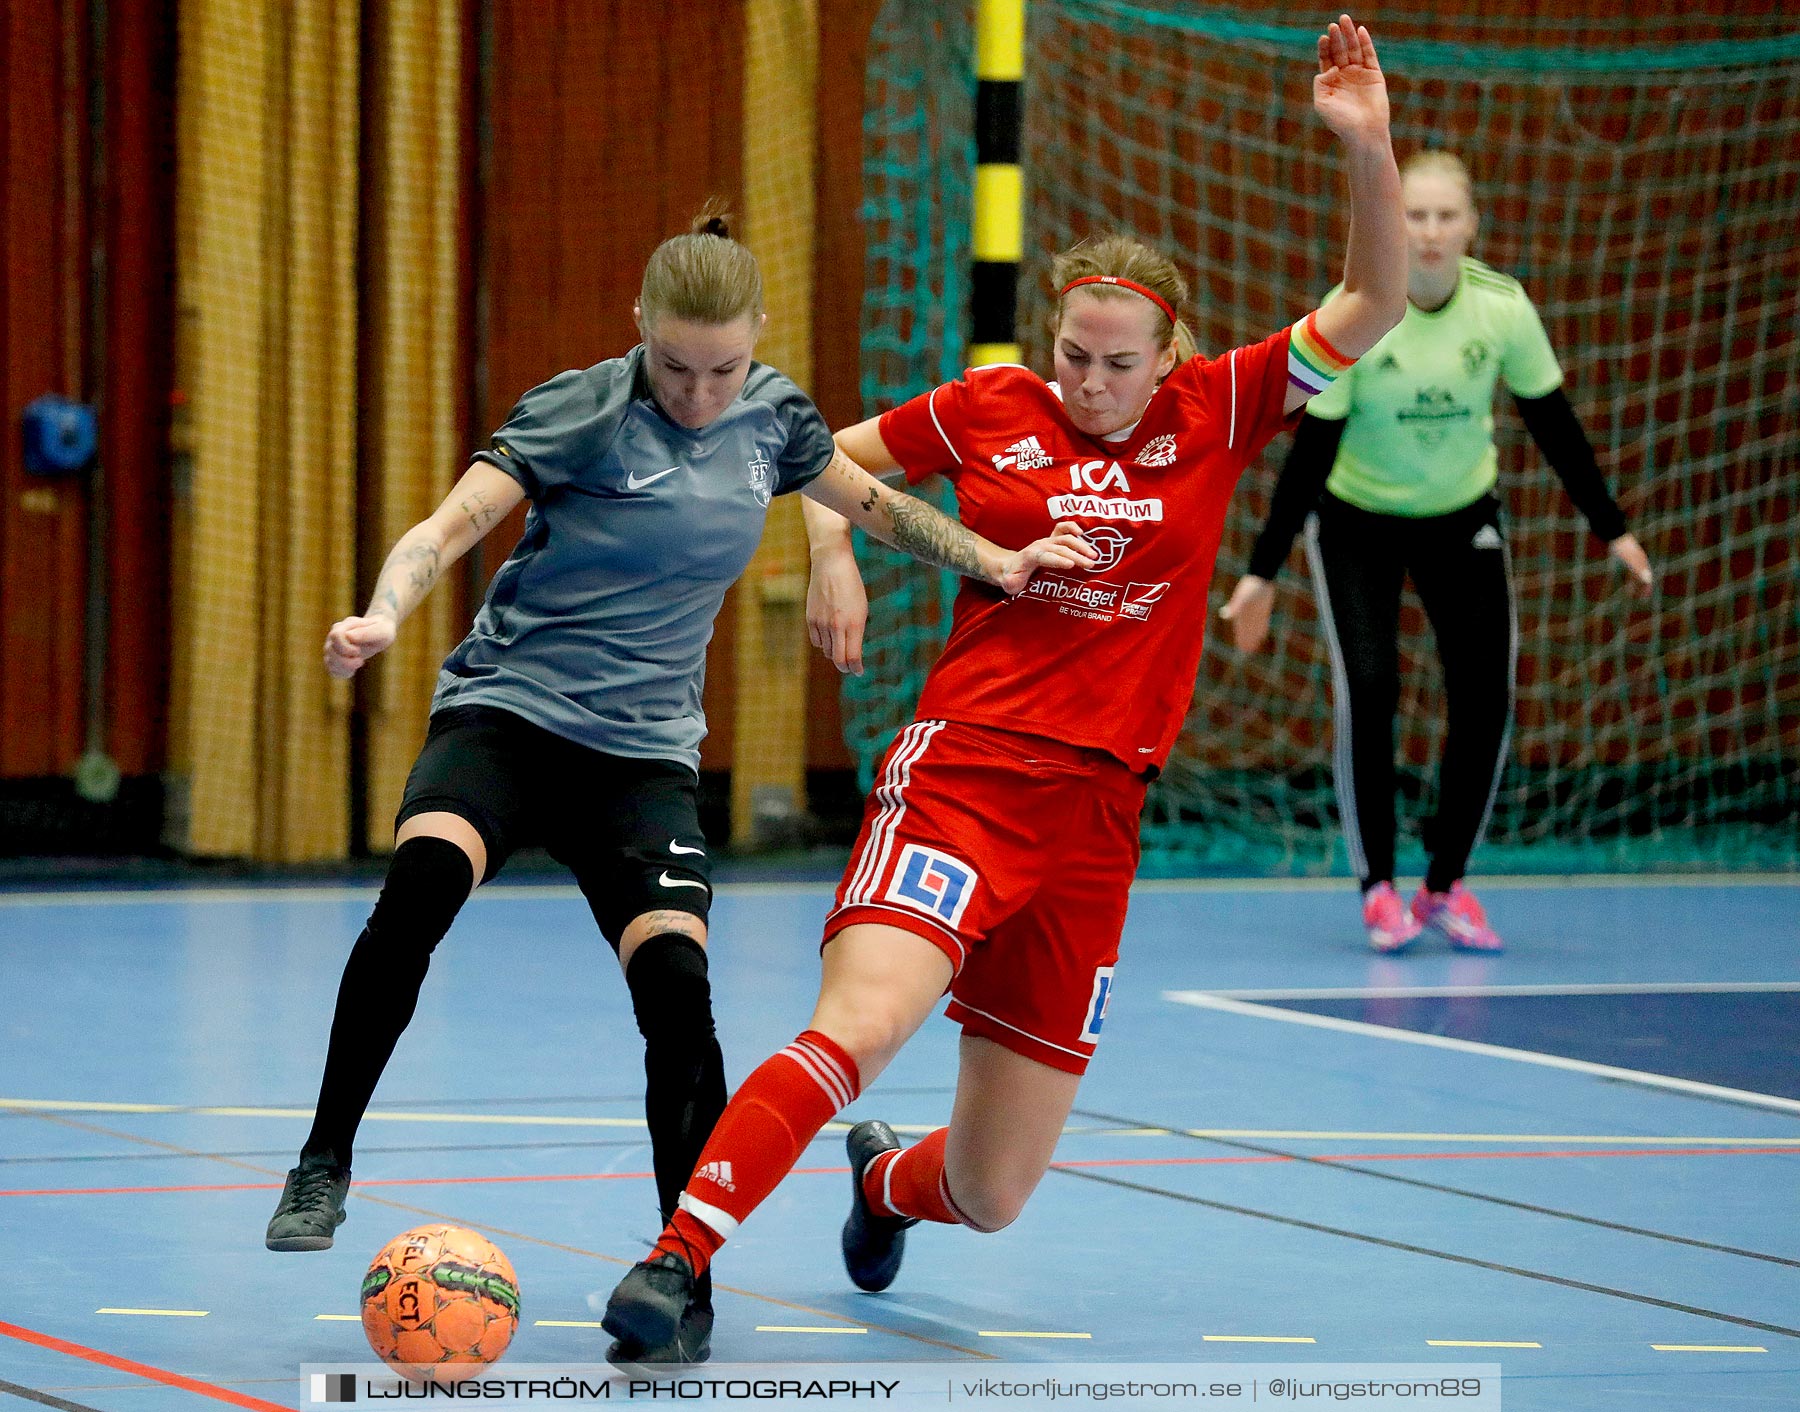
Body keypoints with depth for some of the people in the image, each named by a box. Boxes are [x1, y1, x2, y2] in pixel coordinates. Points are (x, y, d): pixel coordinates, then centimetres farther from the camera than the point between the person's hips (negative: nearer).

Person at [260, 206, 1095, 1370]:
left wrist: (997, 562, 18)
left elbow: (872, 502, 24)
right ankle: (326, 1162, -19)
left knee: (675, 985, -20)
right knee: (422, 883, -34)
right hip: (507, 714, -3)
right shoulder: (578, 412, -10)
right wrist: (385, 616, -37)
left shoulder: (770, 416, 4)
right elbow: (448, 528, -18)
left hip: (642, 753, 3)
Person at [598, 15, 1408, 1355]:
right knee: (859, 1025, -33)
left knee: (992, 1196, 8)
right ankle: (676, 1257, -31)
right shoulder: (987, 410, 3)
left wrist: (1368, 148, -13)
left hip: (1095, 818, 3)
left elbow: (1375, 305, 0)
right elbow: (830, 457, 20)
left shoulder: (1212, 416, 6)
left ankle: (889, 1179, 45)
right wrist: (834, 554, 1)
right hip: (962, 773, -3)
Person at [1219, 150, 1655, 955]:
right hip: (1356, 520, -2)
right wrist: (1262, 572, -20)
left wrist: (1612, 530, -1)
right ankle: (1378, 888, -2)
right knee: (1366, 692, -16)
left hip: (1462, 517, 2)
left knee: (1485, 698, -7)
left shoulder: (1502, 307, -18)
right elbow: (1313, 449, -19)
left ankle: (1446, 885, 9)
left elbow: (1553, 425, -5)